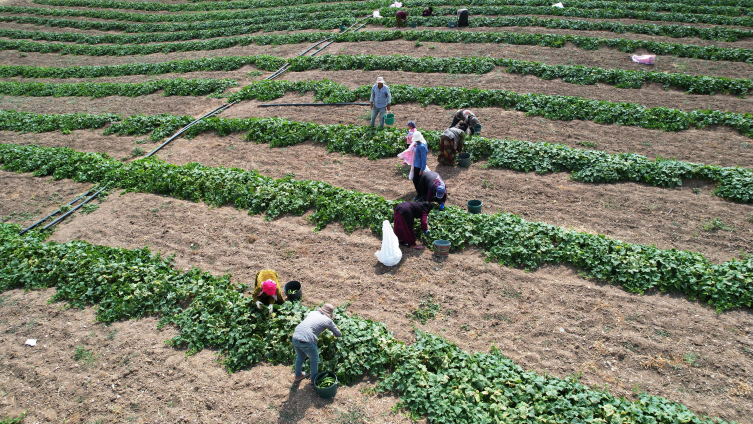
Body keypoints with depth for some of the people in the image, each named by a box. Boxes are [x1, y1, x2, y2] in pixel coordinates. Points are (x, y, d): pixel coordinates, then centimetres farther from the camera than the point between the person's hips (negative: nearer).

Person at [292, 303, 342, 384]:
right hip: (307, 341, -5)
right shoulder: (328, 320, 5)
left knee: (300, 357, 32)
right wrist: (333, 334, 38)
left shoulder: (312, 313, 18)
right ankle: (314, 379, 41)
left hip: (295, 337, 6)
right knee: (314, 359, 23)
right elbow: (339, 334, 16)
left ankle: (298, 376, 52)